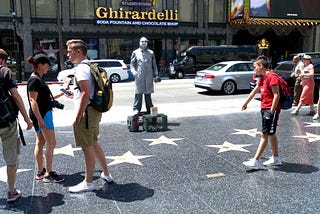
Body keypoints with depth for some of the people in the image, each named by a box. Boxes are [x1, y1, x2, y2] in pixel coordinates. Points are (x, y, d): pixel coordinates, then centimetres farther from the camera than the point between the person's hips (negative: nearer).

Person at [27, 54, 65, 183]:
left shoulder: (39, 79, 15)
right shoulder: (34, 80, -15)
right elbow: (33, 100, -21)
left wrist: (61, 94, 23)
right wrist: (39, 119, -26)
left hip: (44, 113, 10)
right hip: (41, 114, -10)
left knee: (40, 143, 13)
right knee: (51, 143, -7)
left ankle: (40, 172, 21)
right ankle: (48, 174, -1)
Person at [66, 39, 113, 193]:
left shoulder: (81, 69, -17)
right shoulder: (90, 66, 14)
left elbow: (86, 94, -25)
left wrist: (78, 117, -22)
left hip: (86, 112, -10)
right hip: (94, 111, 10)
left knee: (87, 147, 1)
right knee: (93, 143, 22)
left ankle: (88, 183, 15)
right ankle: (106, 174, 34)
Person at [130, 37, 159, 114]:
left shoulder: (151, 53, 11)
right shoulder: (135, 52, 7)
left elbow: (154, 64, 14)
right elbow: (132, 64, 6)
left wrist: (156, 74, 9)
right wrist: (133, 71, -13)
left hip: (149, 76, 2)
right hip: (139, 76, -2)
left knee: (148, 93, 7)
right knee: (138, 93, -4)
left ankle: (149, 109, 15)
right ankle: (136, 109, 2)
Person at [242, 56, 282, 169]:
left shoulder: (272, 77, -16)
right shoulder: (263, 78, 15)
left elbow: (276, 95, -20)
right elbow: (254, 91, 26)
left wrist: (271, 111, -21)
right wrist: (245, 103, 33)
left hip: (271, 109, -10)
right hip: (264, 108, 10)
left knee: (265, 135, -7)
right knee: (270, 134, 15)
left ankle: (255, 161, -7)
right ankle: (276, 158, 25)